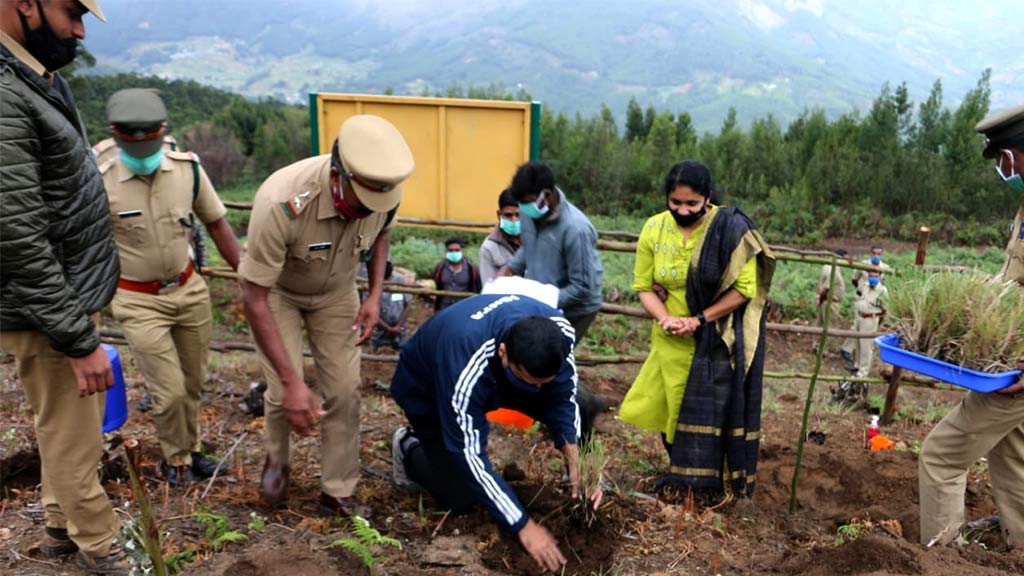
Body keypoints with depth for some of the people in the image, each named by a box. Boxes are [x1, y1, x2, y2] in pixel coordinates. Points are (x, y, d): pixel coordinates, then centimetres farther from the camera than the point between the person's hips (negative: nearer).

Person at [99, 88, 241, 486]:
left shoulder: (187, 168, -8)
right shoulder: (100, 182, -18)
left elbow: (216, 224, 3)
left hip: (190, 289, 4)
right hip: (139, 302, -3)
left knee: (193, 382, 17)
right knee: (169, 391, -1)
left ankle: (190, 447, 42)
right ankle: (176, 458, 28)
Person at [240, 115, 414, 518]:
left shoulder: (384, 191, -26)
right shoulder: (281, 204, -40)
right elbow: (255, 299, -32)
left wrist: (375, 295, -11)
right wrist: (292, 382, -34)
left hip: (336, 290, 3)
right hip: (277, 290, -3)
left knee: (344, 390, -3)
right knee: (284, 391, -9)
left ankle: (338, 494, 15)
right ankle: (276, 461, 25)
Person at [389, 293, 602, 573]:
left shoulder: (558, 331, -31)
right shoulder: (466, 371, -45)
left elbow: (563, 398, -15)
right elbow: (470, 455, -35)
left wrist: (576, 461, -30)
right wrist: (524, 526, -32)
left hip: (496, 375, 5)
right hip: (427, 388, -4)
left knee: (585, 408, -15)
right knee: (459, 499, -10)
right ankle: (409, 447, 17)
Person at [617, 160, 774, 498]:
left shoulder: (731, 229, -16)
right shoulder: (654, 229, -5)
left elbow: (744, 288, -15)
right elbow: (643, 286, -2)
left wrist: (700, 320, -20)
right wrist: (665, 319, -19)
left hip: (720, 341, -4)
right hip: (671, 343, 4)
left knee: (714, 411, 1)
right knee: (671, 407, 14)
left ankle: (709, 484, 17)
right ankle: (680, 473, 35)